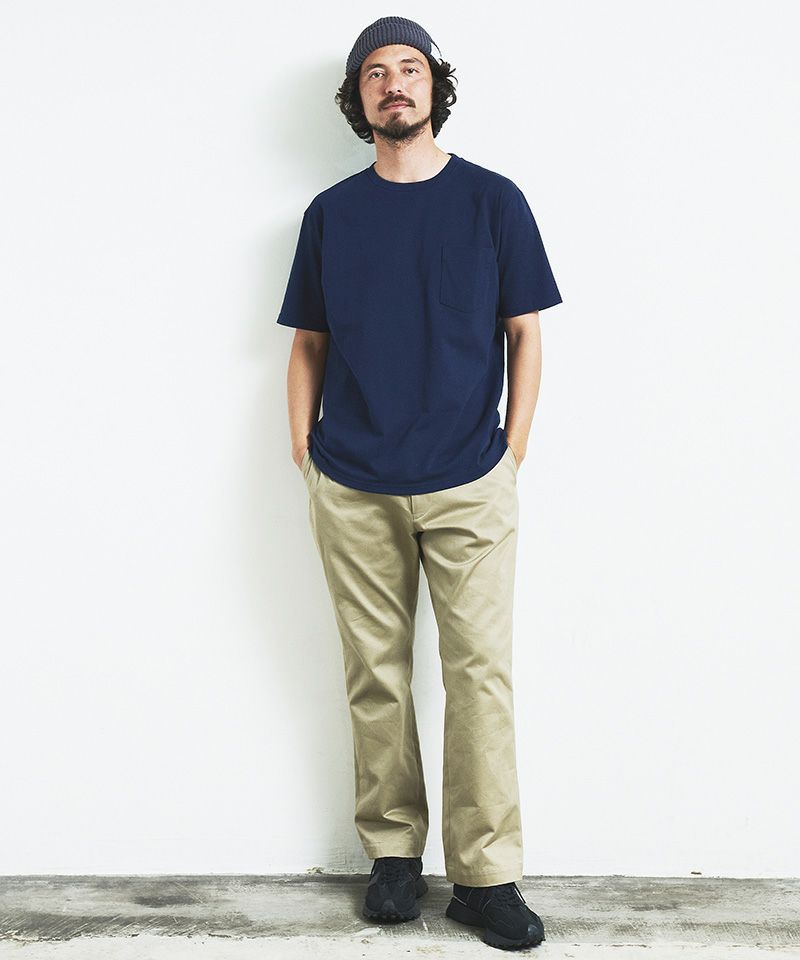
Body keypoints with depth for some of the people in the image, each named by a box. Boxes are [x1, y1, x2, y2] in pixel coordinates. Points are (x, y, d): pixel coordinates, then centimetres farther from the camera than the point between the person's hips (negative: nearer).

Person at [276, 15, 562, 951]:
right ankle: (392, 851, 22)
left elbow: (524, 337, 6)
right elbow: (307, 346, 13)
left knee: (480, 673, -2)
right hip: (353, 490, 2)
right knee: (376, 675, 7)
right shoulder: (329, 213, 9)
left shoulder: (493, 200, 5)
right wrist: (303, 457, 5)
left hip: (469, 485, -1)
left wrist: (513, 455, 0)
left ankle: (486, 875, 9)